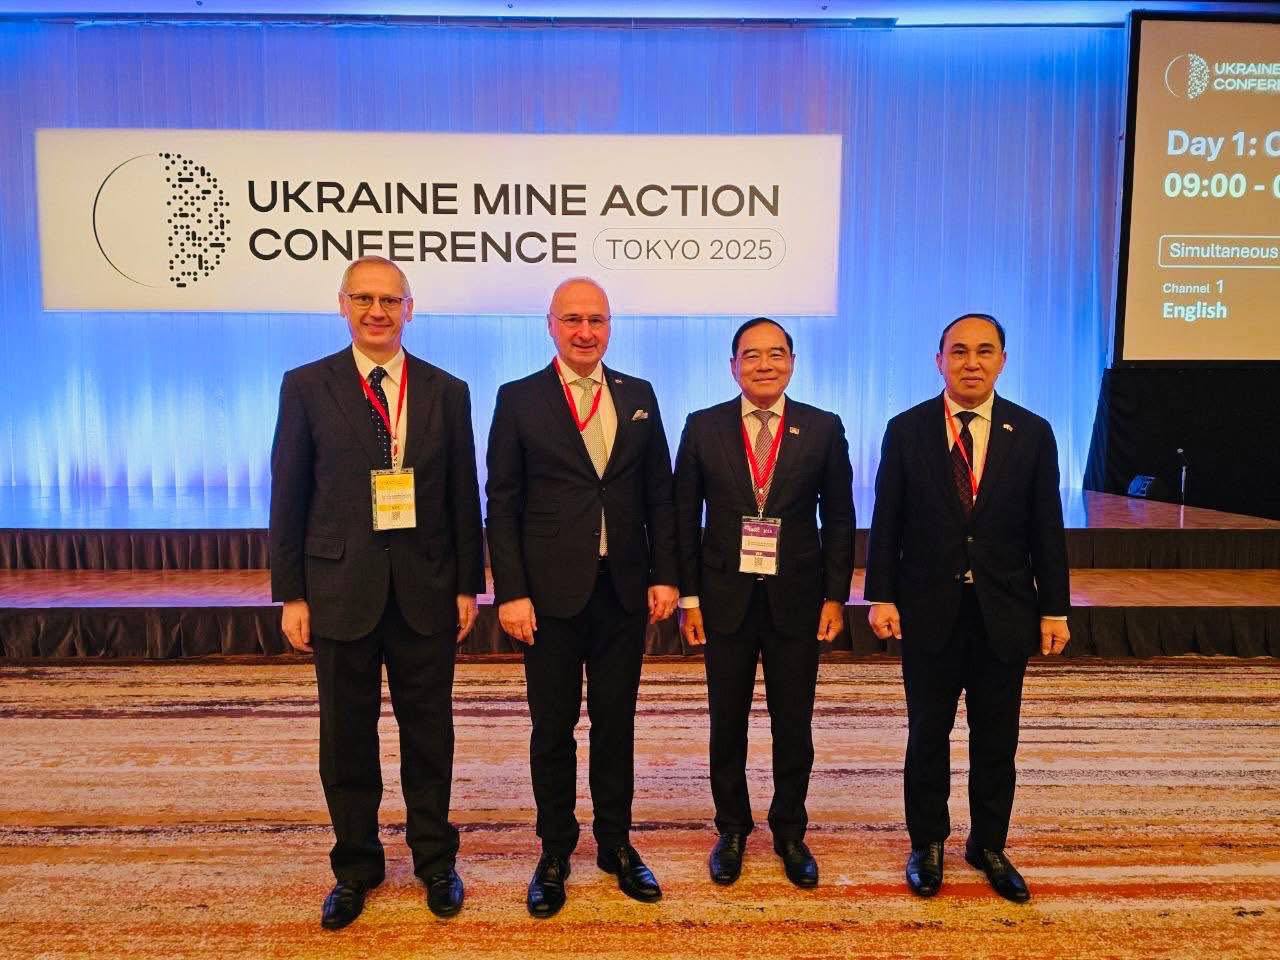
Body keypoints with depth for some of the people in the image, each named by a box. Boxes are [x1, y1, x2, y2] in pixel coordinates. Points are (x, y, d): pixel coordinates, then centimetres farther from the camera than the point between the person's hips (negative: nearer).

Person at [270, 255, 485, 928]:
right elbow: (289, 496, 0)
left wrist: (468, 586, 3)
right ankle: (355, 866, 31)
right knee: (346, 736, 11)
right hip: (341, 588, 0)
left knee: (429, 732, 11)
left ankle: (434, 859, 31)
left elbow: (464, 496, 4)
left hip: (426, 590, 1)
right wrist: (291, 594, -2)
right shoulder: (306, 387, 0)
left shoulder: (447, 392, 3)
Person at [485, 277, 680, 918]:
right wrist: (510, 592, -9)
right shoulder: (519, 400, -1)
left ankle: (615, 843, 30)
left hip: (625, 590, 2)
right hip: (551, 593, -2)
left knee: (616, 722, 13)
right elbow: (502, 504, -3)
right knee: (553, 728, 10)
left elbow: (659, 494, 8)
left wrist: (664, 574, 2)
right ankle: (555, 852, 27)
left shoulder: (639, 396, 7)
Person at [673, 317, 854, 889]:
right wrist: (688, 596, -2)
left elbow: (839, 517, 3)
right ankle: (731, 830, 31)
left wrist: (835, 596, -1)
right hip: (726, 598, 0)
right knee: (727, 723, 11)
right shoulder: (703, 428, -1)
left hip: (796, 600, 0)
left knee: (793, 724, 10)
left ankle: (790, 833, 31)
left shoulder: (824, 429, 0)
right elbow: (685, 517, 2)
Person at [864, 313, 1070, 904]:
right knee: (928, 735, 11)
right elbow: (886, 522, -2)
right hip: (930, 611, -1)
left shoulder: (1032, 433, 0)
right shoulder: (906, 430, -3)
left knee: (996, 739, 13)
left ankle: (989, 845, 32)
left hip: (1004, 612, 1)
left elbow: (1047, 529, 2)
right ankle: (927, 845, 29)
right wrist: (881, 596, -6)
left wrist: (1054, 609, 1)